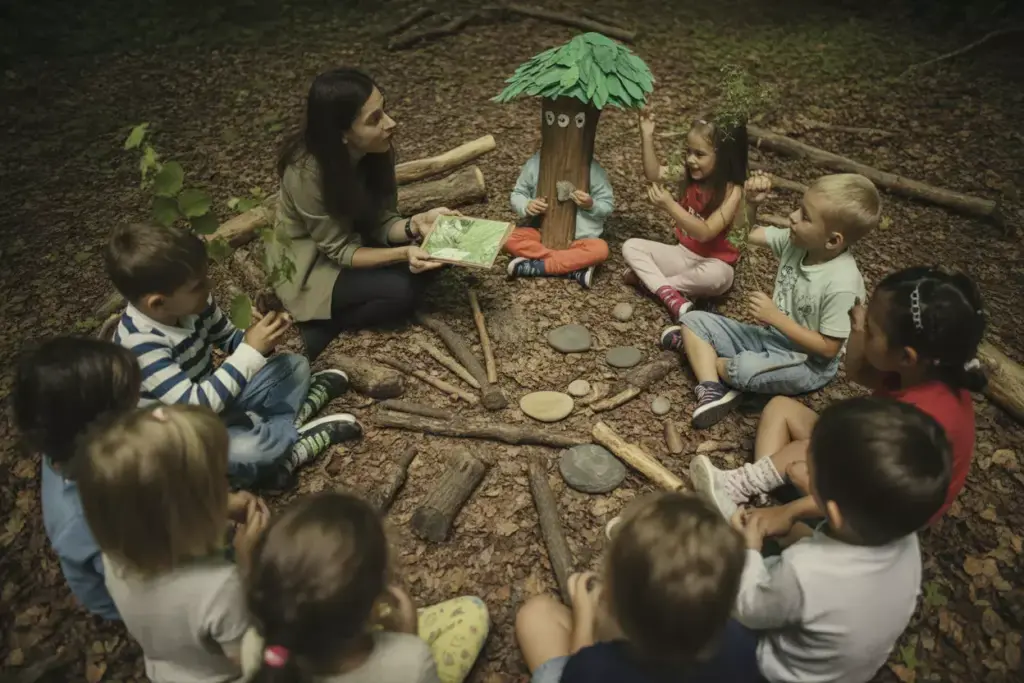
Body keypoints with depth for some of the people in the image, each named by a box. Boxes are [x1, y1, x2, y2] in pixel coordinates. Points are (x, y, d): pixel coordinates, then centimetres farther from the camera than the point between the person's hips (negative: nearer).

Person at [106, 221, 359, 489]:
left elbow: (231, 340, 6)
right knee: (248, 453, -36)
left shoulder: (191, 304, -11)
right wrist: (252, 351, -35)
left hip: (215, 398, 8)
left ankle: (279, 435, -10)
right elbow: (195, 406, -37)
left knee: (295, 365, 10)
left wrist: (261, 340, -17)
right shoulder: (139, 344, -32)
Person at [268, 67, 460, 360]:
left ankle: (351, 304, -3)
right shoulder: (306, 172, -34)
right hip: (311, 265, -6)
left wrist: (415, 225, -31)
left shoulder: (375, 150, -17)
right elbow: (341, 251, -26)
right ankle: (320, 325, -5)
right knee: (401, 291, -25)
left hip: (356, 238, 7)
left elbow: (380, 222, -11)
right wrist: (402, 254, -38)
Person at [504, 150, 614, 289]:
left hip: (578, 240, -2)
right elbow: (517, 194, 6)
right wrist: (527, 205, -17)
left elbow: (608, 205, -1)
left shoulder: (592, 168, -9)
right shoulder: (535, 163, -5)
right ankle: (576, 268, -30)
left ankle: (535, 267, -29)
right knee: (509, 238, -27)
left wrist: (591, 205, -23)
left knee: (600, 249, -34)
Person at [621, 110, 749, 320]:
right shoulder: (689, 175, -5)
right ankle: (672, 297, -27)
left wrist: (670, 205, -41)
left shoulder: (732, 191, -22)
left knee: (715, 276, -41)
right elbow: (654, 174, 1)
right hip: (682, 253, 6)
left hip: (711, 261, -6)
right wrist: (647, 137, -12)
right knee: (631, 246, -9)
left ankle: (648, 279, -19)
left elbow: (704, 233, -31)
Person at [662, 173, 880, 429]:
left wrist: (775, 317, -24)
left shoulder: (841, 285, -28)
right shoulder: (797, 240, -8)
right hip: (770, 335, 8)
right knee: (693, 320, -3)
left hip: (807, 363, -7)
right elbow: (751, 235, 3)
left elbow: (828, 348, -23)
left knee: (747, 370, -38)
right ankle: (712, 390, -22)